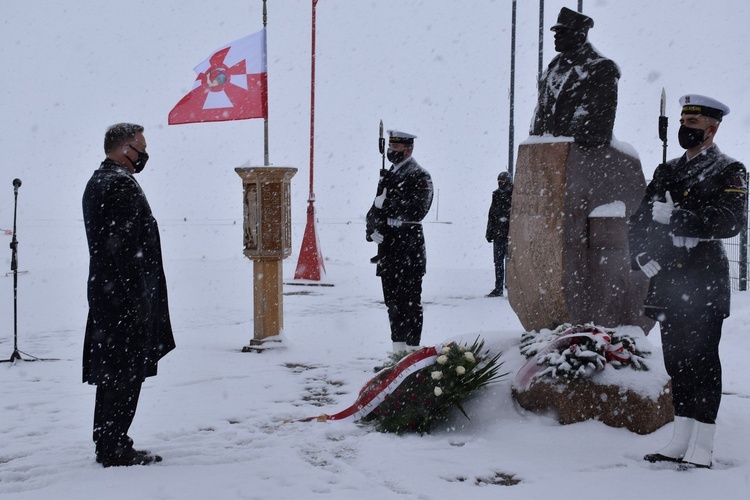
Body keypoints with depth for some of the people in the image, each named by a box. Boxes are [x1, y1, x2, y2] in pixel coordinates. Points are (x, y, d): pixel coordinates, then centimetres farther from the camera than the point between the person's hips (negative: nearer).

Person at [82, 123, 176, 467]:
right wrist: (137, 298, -21)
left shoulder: (96, 182, 18)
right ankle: (115, 449, 1)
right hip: (127, 295, -10)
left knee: (111, 371, 15)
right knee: (127, 372, -4)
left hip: (103, 292, 10)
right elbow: (124, 246, -22)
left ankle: (107, 444, 23)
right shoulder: (122, 184, -15)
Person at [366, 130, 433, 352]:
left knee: (409, 301, -5)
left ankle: (412, 349, -1)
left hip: (409, 250, -8)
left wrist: (386, 205, -13)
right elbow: (375, 209, 17)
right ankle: (398, 348, 19)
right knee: (392, 300, 11)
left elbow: (416, 210, -20)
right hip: (389, 248, 8)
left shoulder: (419, 176, -6)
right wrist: (372, 229, -3)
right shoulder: (388, 176, 19)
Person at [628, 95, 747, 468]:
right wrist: (641, 254, -4)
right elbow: (639, 220, 15)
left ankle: (702, 451, 1)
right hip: (668, 282, 6)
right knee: (677, 364, 11)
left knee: (702, 365, -4)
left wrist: (674, 216, -22)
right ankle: (680, 444, 20)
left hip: (704, 286, -6)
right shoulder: (667, 172, 17)